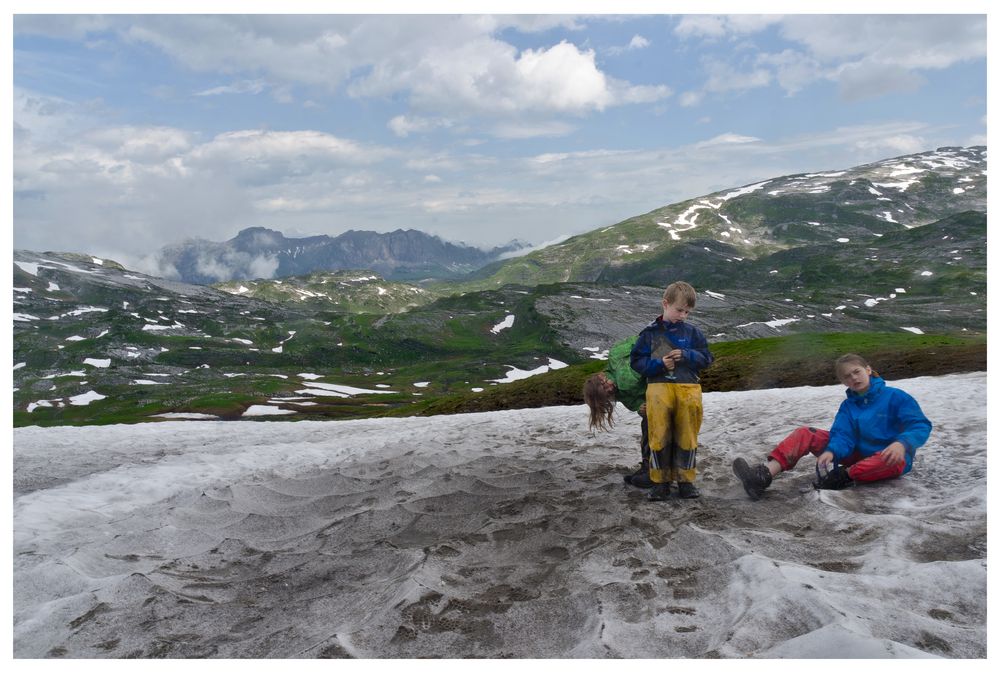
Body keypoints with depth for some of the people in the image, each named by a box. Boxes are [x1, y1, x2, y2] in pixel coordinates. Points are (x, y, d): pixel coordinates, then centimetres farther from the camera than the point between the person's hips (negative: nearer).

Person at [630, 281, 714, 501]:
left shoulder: (692, 332, 9)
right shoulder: (651, 332, 4)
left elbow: (706, 358, 9)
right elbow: (636, 360, 4)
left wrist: (686, 355, -10)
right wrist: (658, 364, -12)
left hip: (689, 389, 2)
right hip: (659, 388, -1)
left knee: (687, 437, 5)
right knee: (659, 437, 0)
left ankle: (685, 480, 18)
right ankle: (660, 481, 12)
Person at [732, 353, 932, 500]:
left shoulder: (895, 397, -6)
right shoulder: (848, 406, 6)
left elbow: (920, 425, -16)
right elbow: (843, 435, -7)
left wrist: (901, 443, -38)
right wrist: (831, 451, -31)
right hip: (858, 455, 4)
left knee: (897, 459, -42)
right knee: (805, 434, -13)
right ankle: (764, 475, -35)